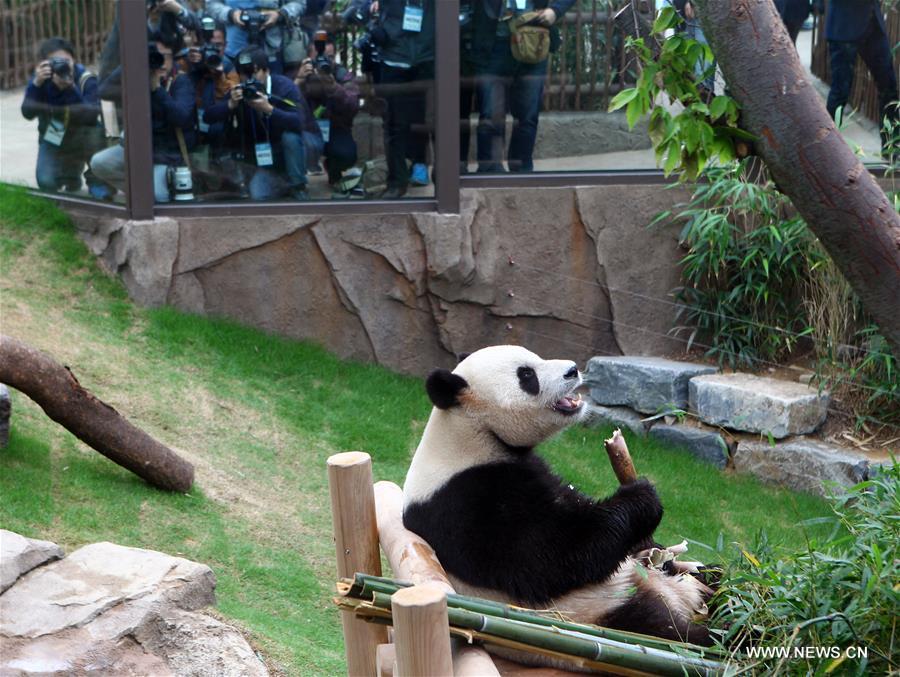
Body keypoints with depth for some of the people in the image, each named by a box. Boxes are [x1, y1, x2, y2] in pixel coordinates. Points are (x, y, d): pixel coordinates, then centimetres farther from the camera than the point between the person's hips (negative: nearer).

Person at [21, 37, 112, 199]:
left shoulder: (86, 79, -24)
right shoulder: (41, 78, -18)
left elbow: (91, 116, -37)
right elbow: (28, 113, -30)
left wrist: (71, 87, -48)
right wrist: (36, 84, -44)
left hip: (82, 137, -1)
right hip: (52, 140, 2)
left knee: (94, 131, -35)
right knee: (46, 183, -18)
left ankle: (98, 182, -10)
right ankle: (70, 176, 21)